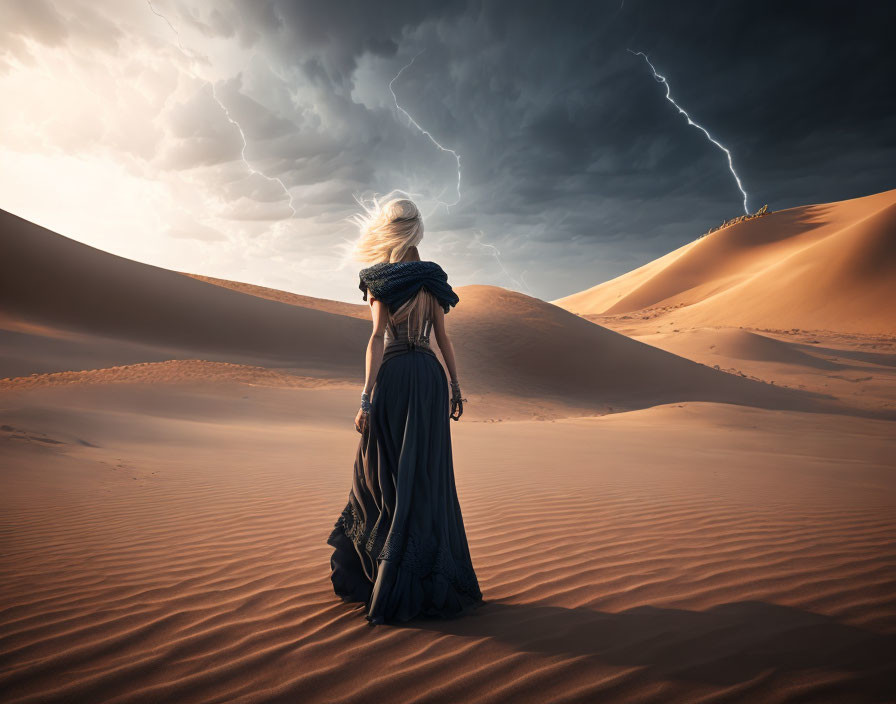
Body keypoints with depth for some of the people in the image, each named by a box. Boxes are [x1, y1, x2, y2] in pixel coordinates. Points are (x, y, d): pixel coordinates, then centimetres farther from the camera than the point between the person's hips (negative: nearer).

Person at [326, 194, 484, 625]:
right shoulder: (431, 279, 9)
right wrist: (455, 388, 10)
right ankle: (433, 580, 14)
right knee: (427, 476, 8)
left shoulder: (380, 279, -3)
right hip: (430, 375, 4)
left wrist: (367, 397, -13)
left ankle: (373, 576, 17)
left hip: (394, 376, -4)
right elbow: (443, 337, 6)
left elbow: (378, 338, -12)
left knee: (386, 474, 7)